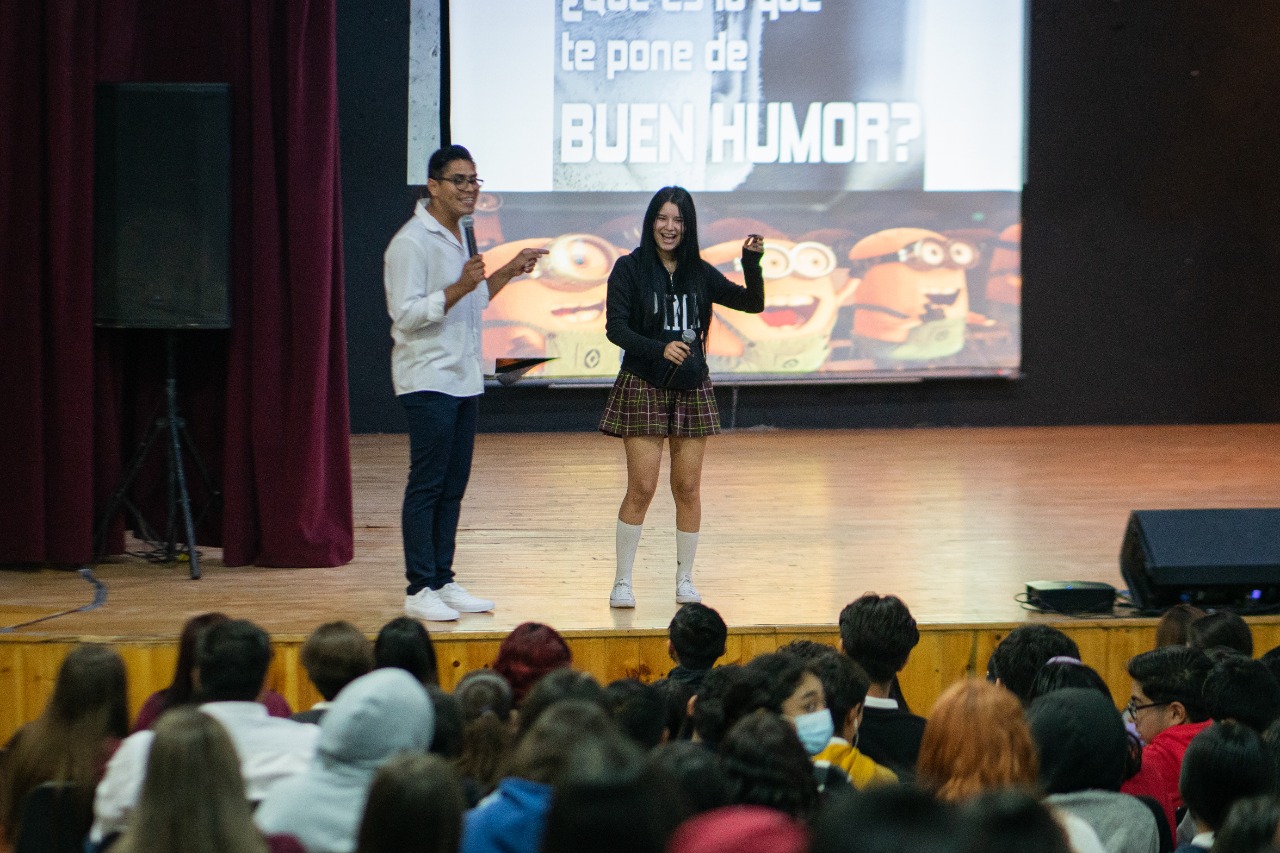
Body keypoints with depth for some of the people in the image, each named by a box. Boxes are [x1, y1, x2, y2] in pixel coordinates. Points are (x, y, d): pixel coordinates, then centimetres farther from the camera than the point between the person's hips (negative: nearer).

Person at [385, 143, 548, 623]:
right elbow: (407, 315, -19)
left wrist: (509, 271, 19)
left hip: (463, 380, 9)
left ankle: (443, 582, 14)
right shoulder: (412, 242, -13)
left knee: (452, 488, 9)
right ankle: (419, 589, -4)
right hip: (428, 380, -9)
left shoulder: (456, 237, 16)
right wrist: (460, 287, -27)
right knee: (426, 487, -7)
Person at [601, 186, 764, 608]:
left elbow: (752, 303, 7)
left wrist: (752, 263, -11)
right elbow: (615, 327, -10)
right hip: (642, 386, -3)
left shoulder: (699, 273, 8)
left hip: (692, 387, 3)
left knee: (688, 488, 4)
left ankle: (685, 579, 16)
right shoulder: (630, 268, -2)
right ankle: (622, 581, 3)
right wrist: (660, 348, -24)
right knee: (642, 487, -7)